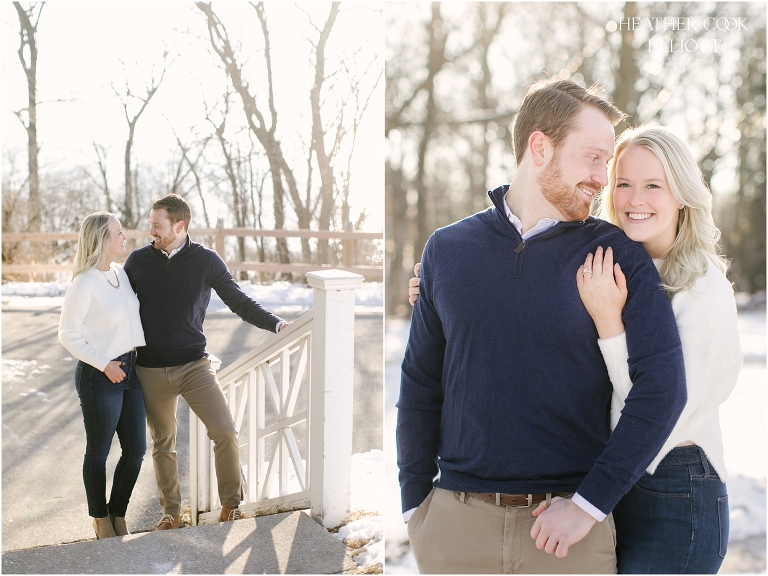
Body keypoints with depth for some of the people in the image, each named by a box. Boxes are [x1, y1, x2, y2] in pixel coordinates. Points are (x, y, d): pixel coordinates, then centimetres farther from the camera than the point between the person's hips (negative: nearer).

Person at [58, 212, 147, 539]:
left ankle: (118, 514, 30)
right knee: (98, 452, 10)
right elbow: (67, 334, -14)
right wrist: (104, 365, -15)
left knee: (136, 450, 11)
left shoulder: (122, 274, 5)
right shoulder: (85, 284, -17)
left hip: (129, 370, 7)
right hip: (99, 377, -7)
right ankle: (100, 518, 30)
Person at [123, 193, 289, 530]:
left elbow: (238, 301, 2)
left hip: (194, 364, -1)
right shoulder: (138, 261, 1)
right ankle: (171, 511, 27)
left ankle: (230, 506, 7)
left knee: (225, 431, -11)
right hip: (151, 371, 2)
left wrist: (275, 324, -8)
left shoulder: (206, 261, -3)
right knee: (162, 443, 11)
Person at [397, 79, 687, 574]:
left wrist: (589, 504, -13)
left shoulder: (619, 255, -2)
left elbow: (663, 385, -9)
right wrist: (415, 502, 3)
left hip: (567, 527, -1)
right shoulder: (448, 249, 4)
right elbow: (420, 385, 6)